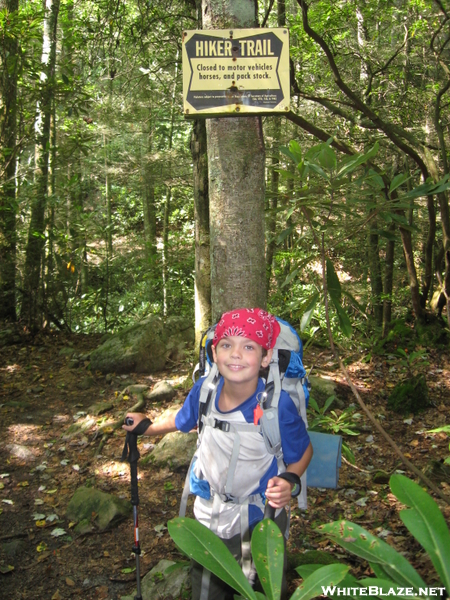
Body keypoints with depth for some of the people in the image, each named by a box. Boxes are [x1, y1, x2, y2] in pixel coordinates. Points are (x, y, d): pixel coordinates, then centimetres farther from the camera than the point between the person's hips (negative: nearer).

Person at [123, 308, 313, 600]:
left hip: (259, 520, -3)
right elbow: (182, 422, 7)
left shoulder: (278, 405, -28)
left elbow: (303, 451, -11)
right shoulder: (204, 389, -17)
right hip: (209, 513, 4)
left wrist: (289, 482, -28)